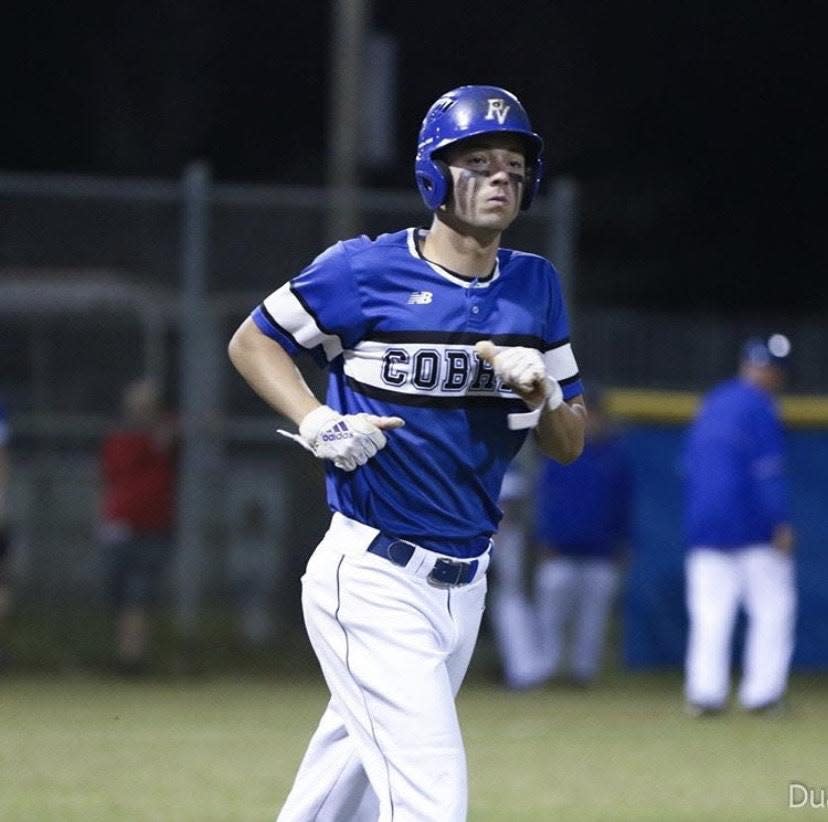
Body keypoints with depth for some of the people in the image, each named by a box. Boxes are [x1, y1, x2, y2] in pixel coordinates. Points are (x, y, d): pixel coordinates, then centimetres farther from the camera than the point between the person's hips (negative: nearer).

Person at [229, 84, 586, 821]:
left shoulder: (536, 287, 9)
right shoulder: (368, 270, -8)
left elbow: (570, 444, 12)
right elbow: (251, 342, 4)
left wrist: (542, 392, -10)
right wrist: (317, 424, -12)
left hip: (464, 585, 6)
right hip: (373, 580, -6)